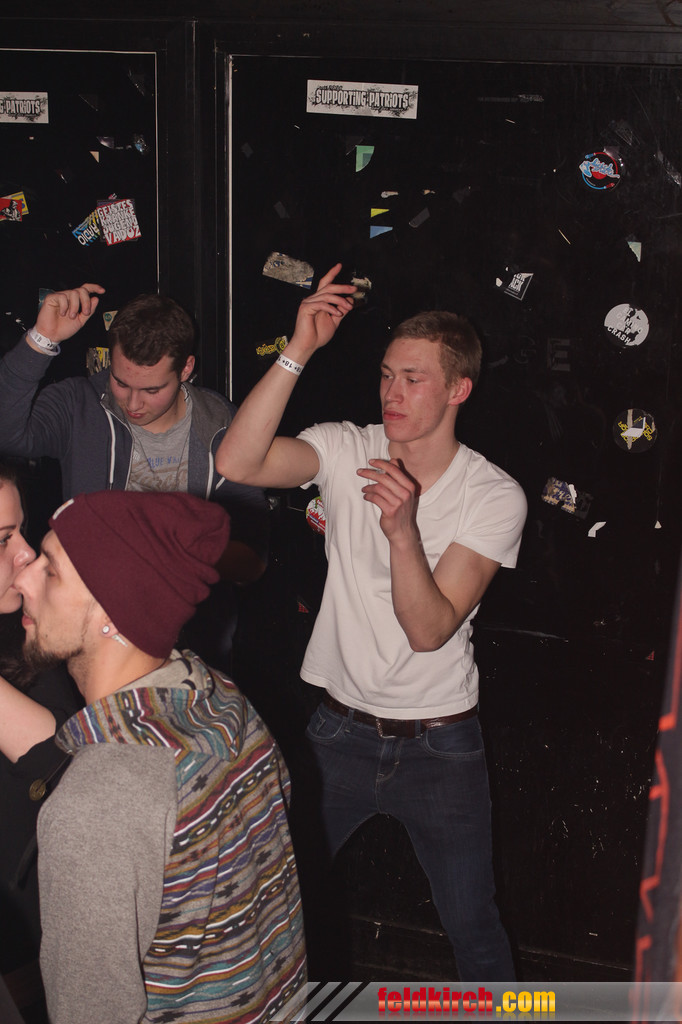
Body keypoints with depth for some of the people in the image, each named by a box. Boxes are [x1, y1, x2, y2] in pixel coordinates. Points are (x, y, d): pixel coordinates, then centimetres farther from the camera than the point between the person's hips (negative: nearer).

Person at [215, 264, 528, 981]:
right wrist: (299, 350, -30)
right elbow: (237, 463, -26)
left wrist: (403, 530, -38)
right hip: (340, 729, 2)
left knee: (472, 925, 11)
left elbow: (429, 630, -21)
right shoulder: (345, 450, -7)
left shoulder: (494, 496, -12)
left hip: (438, 745, -2)